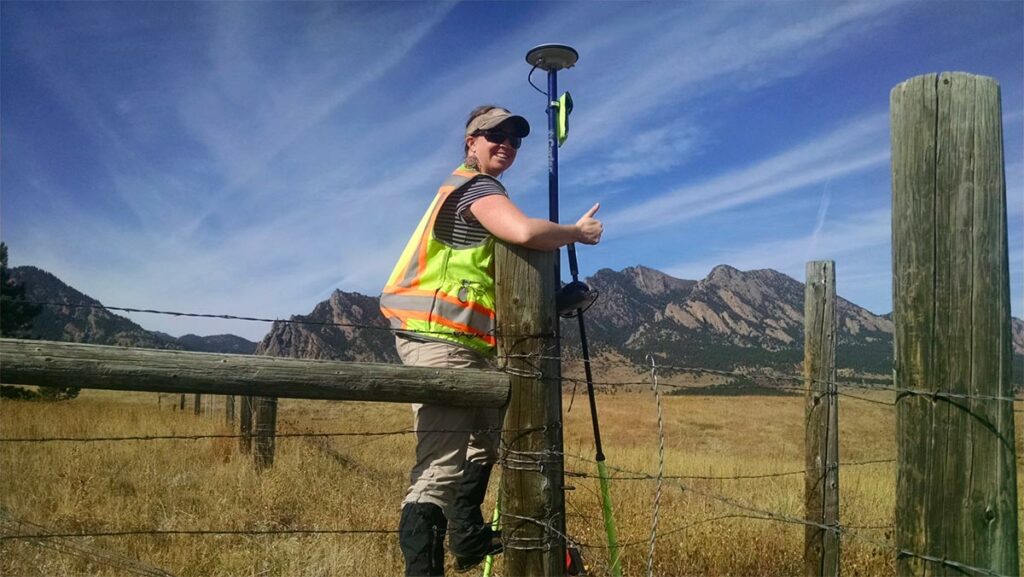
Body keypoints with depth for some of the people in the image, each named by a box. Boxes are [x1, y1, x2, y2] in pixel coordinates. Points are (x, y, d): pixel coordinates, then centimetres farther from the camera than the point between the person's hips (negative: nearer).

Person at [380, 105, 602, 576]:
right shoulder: (478, 187, -8)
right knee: (440, 469, -15)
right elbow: (524, 232, -27)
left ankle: (468, 539, 32)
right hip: (439, 338, -11)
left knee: (485, 434, 23)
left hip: (460, 341, 11)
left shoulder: (463, 188, 24)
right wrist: (579, 233, -9)